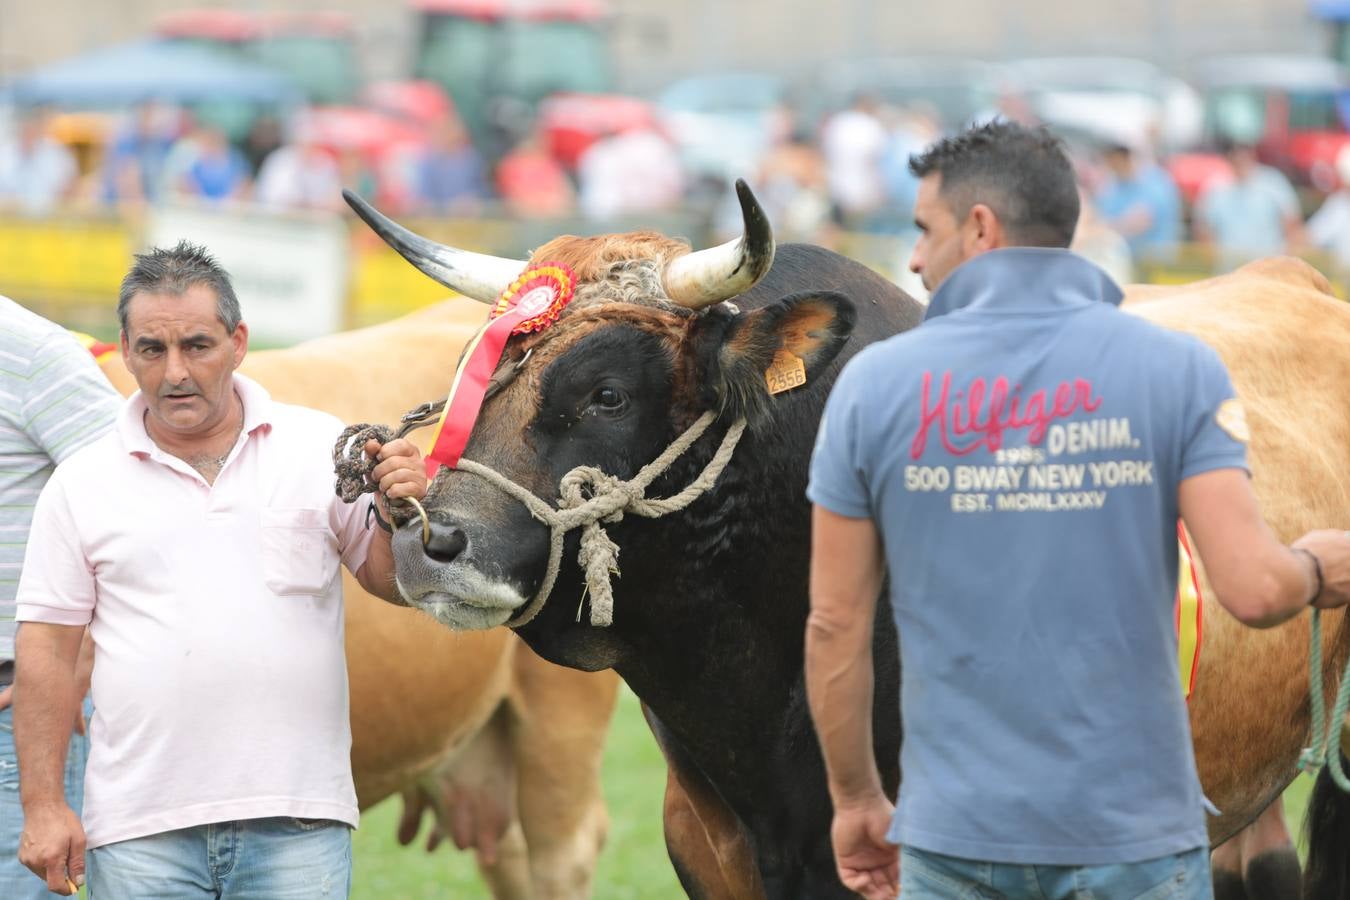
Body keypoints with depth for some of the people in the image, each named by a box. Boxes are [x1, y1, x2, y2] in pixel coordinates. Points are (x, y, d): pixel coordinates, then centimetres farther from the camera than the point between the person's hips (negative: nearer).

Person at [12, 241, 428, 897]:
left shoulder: (319, 446, 6)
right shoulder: (82, 483, 5)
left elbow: (391, 583, 11)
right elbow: (46, 652, 5)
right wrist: (42, 805, -2)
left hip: (299, 818, 0)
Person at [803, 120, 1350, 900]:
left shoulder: (876, 384, -1)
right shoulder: (1176, 370, -5)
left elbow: (836, 626, 1)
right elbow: (1254, 589, -13)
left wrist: (856, 801, 13)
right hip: (1135, 836, -1)